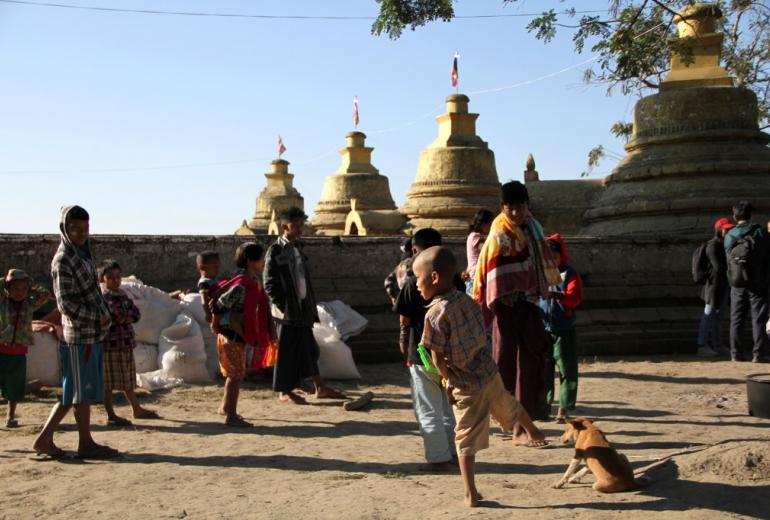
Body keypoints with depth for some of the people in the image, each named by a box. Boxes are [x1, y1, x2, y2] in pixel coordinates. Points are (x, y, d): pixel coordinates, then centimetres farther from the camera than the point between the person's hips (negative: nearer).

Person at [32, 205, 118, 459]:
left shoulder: (82, 253, 15)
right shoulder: (63, 260, -13)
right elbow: (65, 303, -16)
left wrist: (104, 313, 9)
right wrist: (98, 317, -13)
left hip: (92, 333, 9)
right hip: (80, 335, -9)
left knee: (73, 393, 12)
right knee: (83, 391, 1)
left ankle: (45, 438, 17)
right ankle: (86, 444, 10)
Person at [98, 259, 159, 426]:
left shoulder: (123, 295, 15)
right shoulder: (103, 296, -11)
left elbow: (136, 314, 5)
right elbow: (115, 315, -23)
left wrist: (123, 316, -11)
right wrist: (128, 315, -6)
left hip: (126, 343, 8)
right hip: (110, 344, -8)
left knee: (128, 381, 19)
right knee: (109, 382, 1)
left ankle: (137, 409, 30)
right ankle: (111, 416, 7)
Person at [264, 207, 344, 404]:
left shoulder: (297, 247, 13)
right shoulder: (275, 251, -11)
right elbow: (269, 284, -12)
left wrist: (311, 306, 12)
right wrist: (283, 306, -15)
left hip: (303, 308, 7)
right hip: (287, 311, -7)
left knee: (308, 347, 12)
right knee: (286, 350, 2)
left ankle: (320, 387, 19)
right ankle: (284, 392, 13)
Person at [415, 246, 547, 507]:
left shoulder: (435, 314, -20)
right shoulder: (468, 300, 0)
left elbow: (438, 360, -18)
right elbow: (481, 337, 8)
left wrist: (449, 380, 1)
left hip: (466, 386, -6)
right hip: (490, 372, 6)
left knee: (466, 440, 5)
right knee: (510, 406, 32)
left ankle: (471, 494, 10)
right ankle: (533, 432, 58)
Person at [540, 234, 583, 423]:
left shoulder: (570, 274, -1)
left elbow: (576, 297, -15)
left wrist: (557, 295, -31)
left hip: (564, 331, -3)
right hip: (543, 329, 3)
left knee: (566, 370, -1)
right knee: (543, 369, 8)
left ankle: (563, 409, 6)